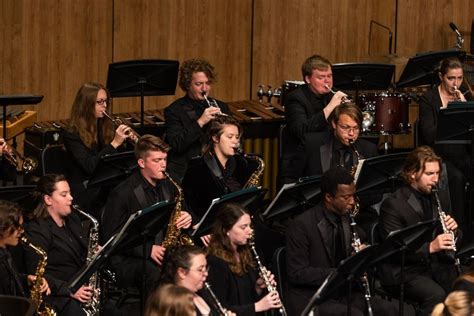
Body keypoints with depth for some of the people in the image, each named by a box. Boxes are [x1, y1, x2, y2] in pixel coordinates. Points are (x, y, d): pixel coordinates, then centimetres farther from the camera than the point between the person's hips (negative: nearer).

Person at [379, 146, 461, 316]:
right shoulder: (392, 205, -11)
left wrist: (453, 229, -7)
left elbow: (456, 238, 18)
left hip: (437, 264, 6)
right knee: (436, 294, -33)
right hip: (404, 270, -6)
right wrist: (430, 247, -30)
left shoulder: (439, 197, 10)